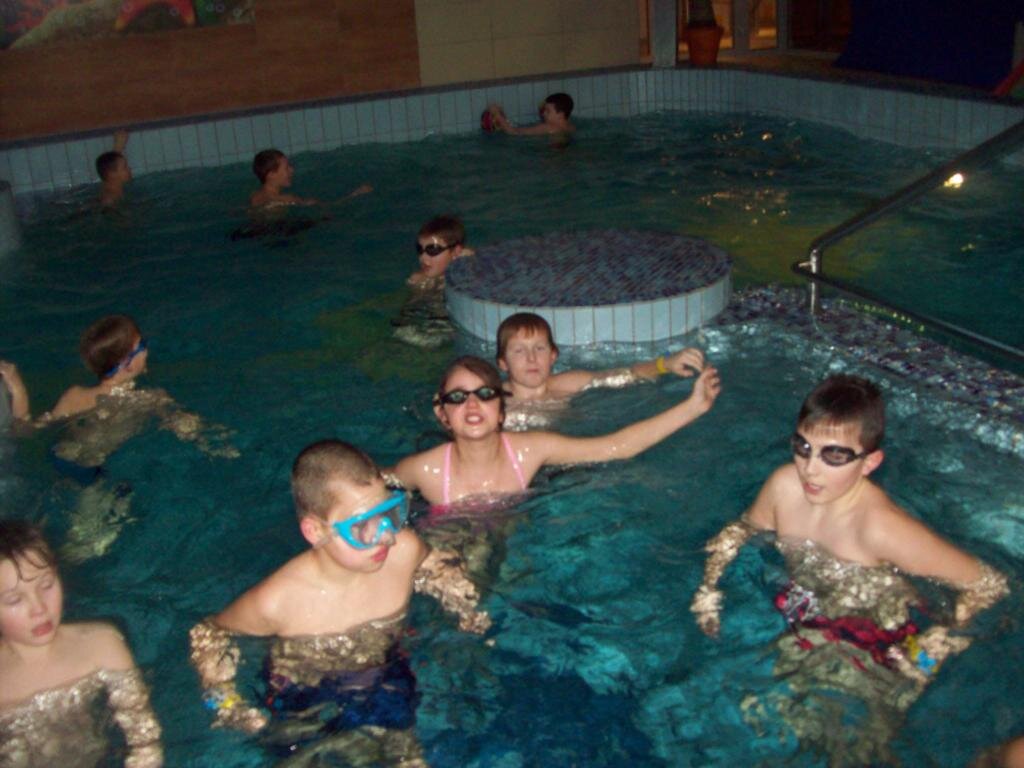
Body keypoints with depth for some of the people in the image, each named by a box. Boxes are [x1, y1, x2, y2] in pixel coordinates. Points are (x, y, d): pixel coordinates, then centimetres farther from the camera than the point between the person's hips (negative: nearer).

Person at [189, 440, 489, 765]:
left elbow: (435, 564, 7)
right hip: (308, 711, -2)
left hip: (389, 687, 2)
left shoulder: (403, 550, -19)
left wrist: (469, 610, -3)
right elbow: (209, 632, -7)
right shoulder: (277, 602, -27)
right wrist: (227, 706, -15)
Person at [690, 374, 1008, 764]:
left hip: (870, 645, -5)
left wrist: (933, 647, -27)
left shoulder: (882, 528, -30)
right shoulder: (785, 484, -14)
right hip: (802, 620, 6)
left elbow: (989, 584, -21)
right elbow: (744, 527, 9)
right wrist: (709, 586, -3)